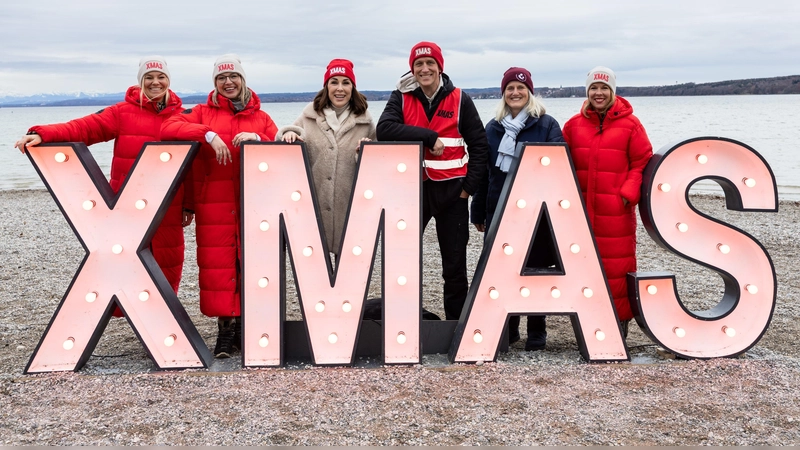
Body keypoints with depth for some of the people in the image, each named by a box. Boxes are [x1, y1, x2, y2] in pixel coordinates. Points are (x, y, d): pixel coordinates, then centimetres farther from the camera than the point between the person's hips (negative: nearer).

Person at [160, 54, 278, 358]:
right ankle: (226, 328, 4)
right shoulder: (203, 113, 11)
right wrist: (209, 135, -17)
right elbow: (168, 129, -5)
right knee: (217, 264, -4)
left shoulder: (261, 118, 15)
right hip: (214, 204, -1)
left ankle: (245, 326, 13)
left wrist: (257, 139, -12)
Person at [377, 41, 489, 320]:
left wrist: (470, 185, -4)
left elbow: (479, 145, 4)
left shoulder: (459, 100, 1)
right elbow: (384, 129, -17)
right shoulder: (401, 98, 1)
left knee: (454, 264, 8)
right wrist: (428, 136, -21)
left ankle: (456, 322, 19)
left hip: (451, 190, 0)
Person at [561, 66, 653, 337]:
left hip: (616, 210, -3)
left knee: (617, 265, -2)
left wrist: (629, 193, -9)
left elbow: (642, 163, 2)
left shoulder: (629, 124, 2)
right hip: (582, 210, 3)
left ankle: (620, 320, 10)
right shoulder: (574, 124, 11)